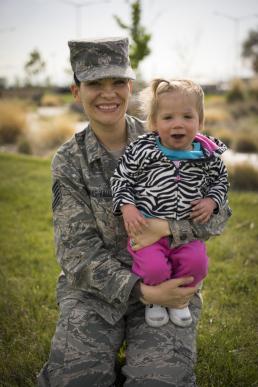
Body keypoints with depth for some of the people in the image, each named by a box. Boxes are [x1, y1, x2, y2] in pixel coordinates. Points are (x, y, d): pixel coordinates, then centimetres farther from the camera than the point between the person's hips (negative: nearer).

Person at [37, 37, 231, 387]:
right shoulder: (68, 162, -4)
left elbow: (217, 210, -4)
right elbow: (76, 250, -8)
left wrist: (168, 227, -25)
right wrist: (141, 292, -21)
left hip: (167, 279, 0)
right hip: (97, 285, 1)